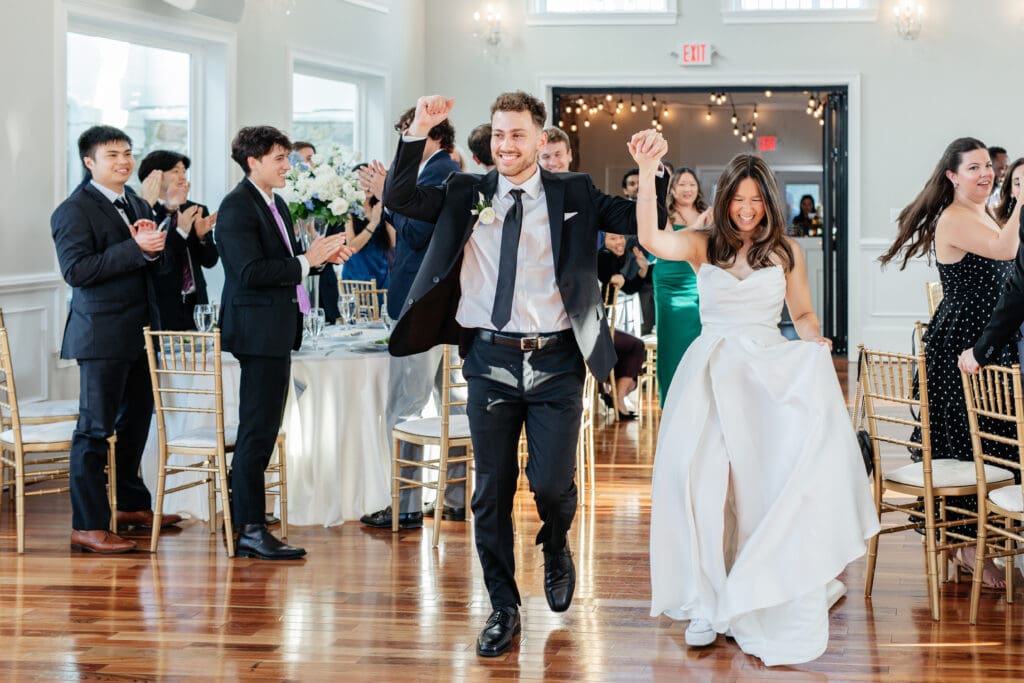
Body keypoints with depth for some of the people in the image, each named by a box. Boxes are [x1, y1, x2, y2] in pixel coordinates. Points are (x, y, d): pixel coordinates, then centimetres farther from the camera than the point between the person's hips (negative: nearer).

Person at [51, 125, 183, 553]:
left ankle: (132, 505, 35)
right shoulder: (75, 210, -10)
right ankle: (87, 526, 0)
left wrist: (155, 245, -7)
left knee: (136, 422, 19)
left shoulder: (136, 205, 15)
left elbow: (155, 266, 17)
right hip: (102, 336, -9)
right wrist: (135, 248, -24)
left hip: (140, 333, 9)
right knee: (95, 429, -5)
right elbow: (76, 270, -21)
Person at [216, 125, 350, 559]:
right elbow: (251, 271, -23)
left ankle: (245, 527, 20)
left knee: (261, 431, 13)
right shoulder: (237, 207, -14)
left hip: (277, 330, 10)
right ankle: (251, 529, -1)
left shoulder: (275, 205, 17)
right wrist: (306, 262, -19)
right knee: (257, 432, -7)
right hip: (257, 330, -10)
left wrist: (321, 256, 5)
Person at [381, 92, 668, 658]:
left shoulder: (573, 194, 4)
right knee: (492, 491, 7)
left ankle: (555, 550, 32)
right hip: (490, 361, 1)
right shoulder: (466, 193, 6)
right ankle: (503, 607, 23)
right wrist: (418, 133, -11)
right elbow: (397, 199, -1)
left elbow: (642, 221, 0)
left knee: (552, 482, -5)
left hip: (554, 362, -1)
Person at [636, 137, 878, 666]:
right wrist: (647, 171, -27)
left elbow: (803, 313, 17)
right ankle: (708, 606, 5)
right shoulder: (703, 246, 4)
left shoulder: (785, 253, 8)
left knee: (770, 489, -11)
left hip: (770, 375, 0)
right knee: (703, 485, -10)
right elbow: (651, 239, -16)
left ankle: (770, 613, 2)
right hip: (712, 375, 0)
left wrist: (814, 341, -6)